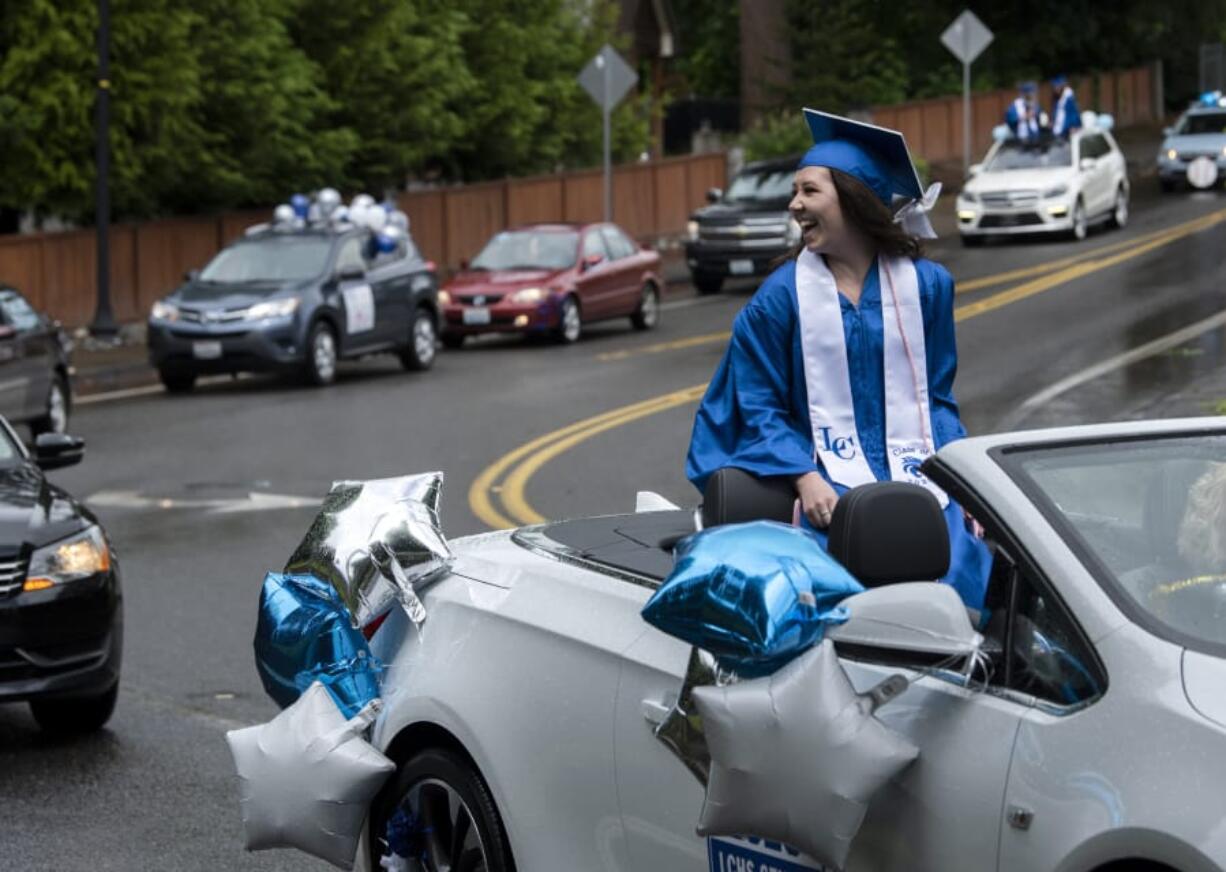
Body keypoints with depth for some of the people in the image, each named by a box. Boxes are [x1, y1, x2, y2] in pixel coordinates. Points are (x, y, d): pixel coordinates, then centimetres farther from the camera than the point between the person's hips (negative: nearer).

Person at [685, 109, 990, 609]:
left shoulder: (925, 284, 10)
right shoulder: (782, 295, 3)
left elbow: (936, 397, 14)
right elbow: (761, 408, 3)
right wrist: (804, 479, -13)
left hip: (918, 475, 2)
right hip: (832, 485, -2)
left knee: (962, 572, -23)